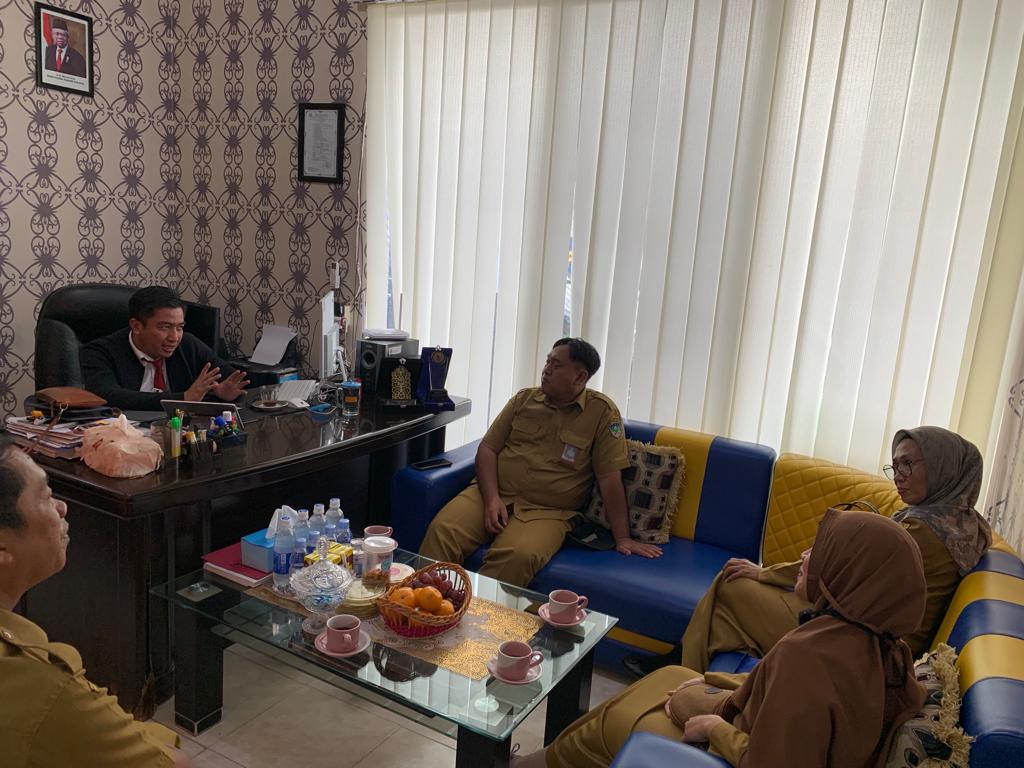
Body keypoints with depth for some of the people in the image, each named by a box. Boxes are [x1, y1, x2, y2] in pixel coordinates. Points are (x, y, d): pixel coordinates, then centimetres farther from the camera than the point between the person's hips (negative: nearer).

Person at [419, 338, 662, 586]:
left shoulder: (602, 411, -1)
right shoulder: (524, 399, 12)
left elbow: (610, 479, -2)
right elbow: (487, 448, 10)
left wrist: (622, 538, -2)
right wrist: (492, 498, -7)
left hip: (547, 511, -3)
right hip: (494, 494, 4)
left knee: (518, 556, -35)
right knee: (441, 531, -23)